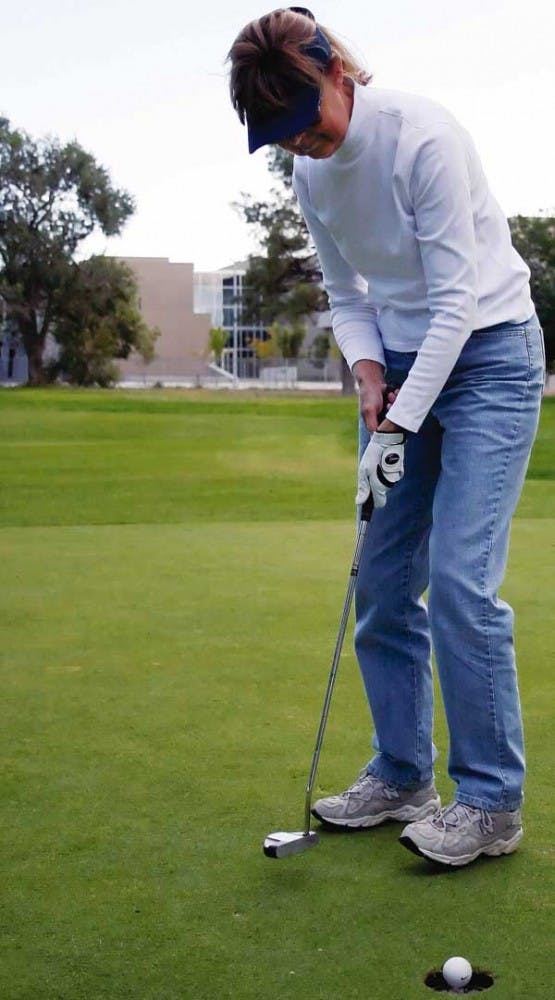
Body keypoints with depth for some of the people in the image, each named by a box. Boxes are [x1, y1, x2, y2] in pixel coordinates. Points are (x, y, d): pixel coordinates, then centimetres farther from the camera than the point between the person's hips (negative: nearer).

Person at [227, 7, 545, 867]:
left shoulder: (423, 136, -20)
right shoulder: (310, 173, 3)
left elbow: (457, 297, -20)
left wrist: (399, 424, -21)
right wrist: (369, 375, -6)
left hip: (487, 353, -7)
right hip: (402, 364, 7)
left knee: (460, 579, -15)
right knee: (382, 580, 5)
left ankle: (492, 802, -1)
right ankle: (402, 775, 19)